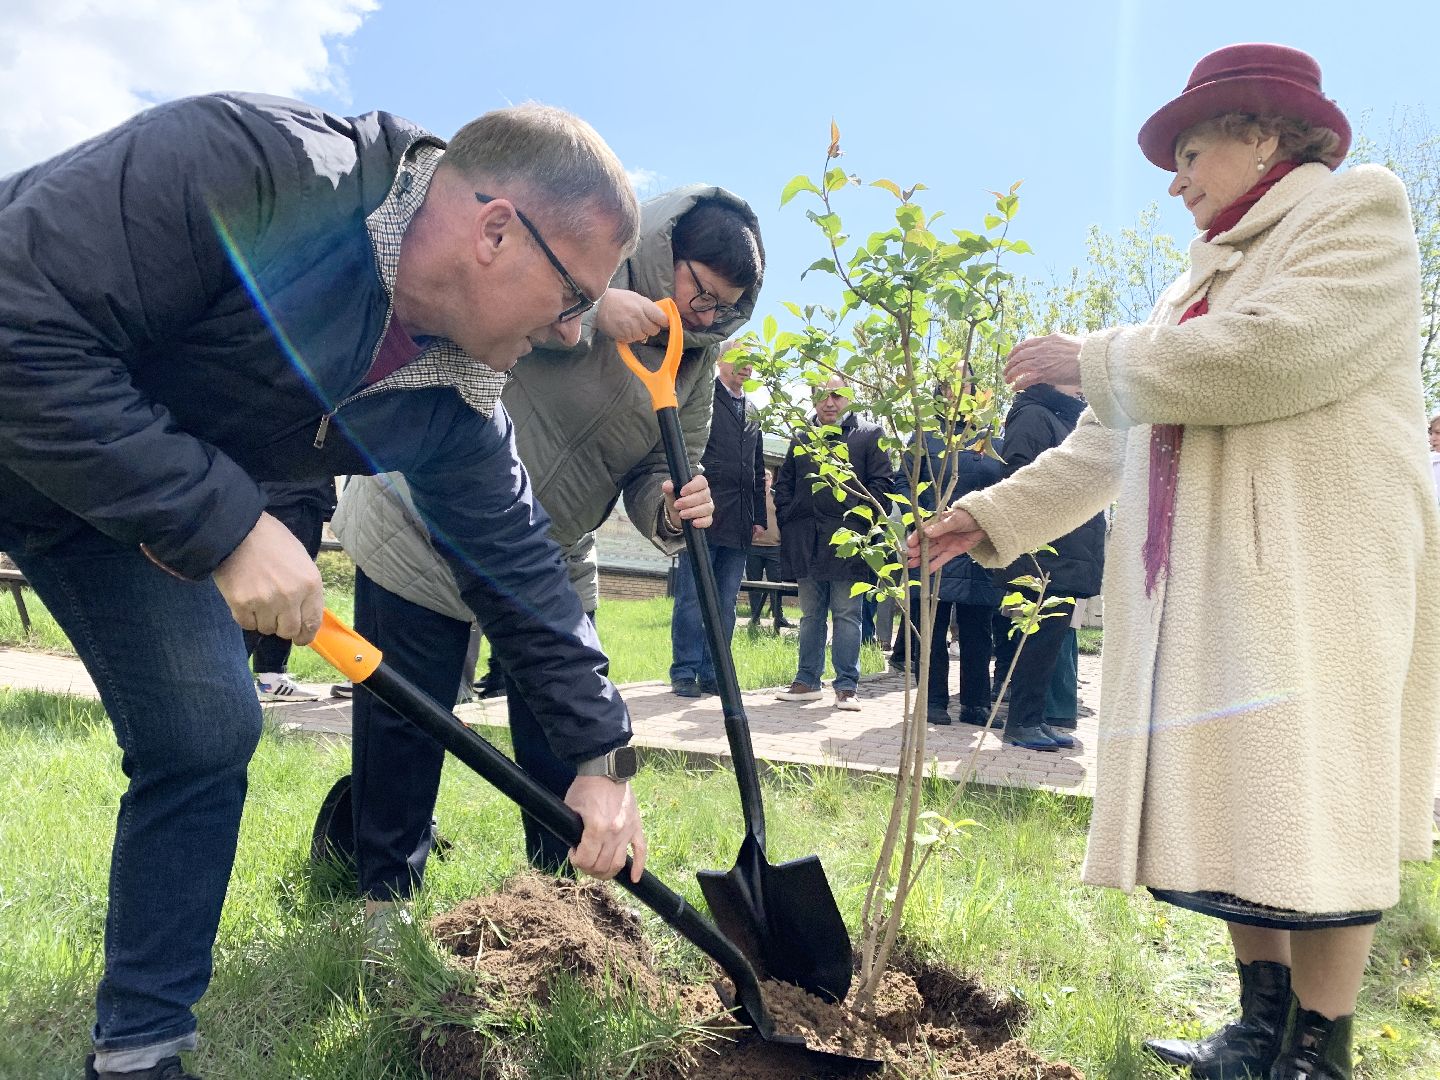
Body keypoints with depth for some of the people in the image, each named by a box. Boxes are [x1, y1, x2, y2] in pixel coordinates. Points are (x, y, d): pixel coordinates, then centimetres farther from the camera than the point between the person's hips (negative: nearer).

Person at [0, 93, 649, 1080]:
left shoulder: (455, 402, -12)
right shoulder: (249, 164, -34)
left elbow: (521, 565, -4)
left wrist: (598, 756, 0)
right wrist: (222, 524, -35)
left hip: (164, 504, 6)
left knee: (206, 739, 0)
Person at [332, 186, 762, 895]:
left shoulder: (697, 363, 2)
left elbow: (656, 474, 2)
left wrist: (671, 509, -23)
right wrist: (589, 306, -31)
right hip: (422, 534, -4)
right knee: (403, 729, 4)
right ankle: (386, 896, 25)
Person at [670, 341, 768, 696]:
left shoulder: (752, 411, 22)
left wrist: (759, 517, 17)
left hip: (738, 526, 6)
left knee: (726, 604, 6)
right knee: (693, 598, -4)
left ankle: (712, 673, 11)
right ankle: (684, 673, 2)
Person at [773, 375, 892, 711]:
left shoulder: (869, 434, 5)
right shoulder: (802, 438, 18)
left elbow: (880, 483, -1)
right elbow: (783, 482, 19)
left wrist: (859, 519, -10)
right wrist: (787, 519, 5)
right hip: (806, 541, 4)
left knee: (847, 614, -2)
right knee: (810, 614, 11)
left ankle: (846, 685, 2)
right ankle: (807, 681, 17)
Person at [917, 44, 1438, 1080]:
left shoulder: (1357, 207, 2)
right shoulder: (1200, 285, 25)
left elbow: (1281, 353, -18)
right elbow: (1106, 442, 20)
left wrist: (1097, 358, -8)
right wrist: (994, 517, 11)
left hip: (1312, 572, -7)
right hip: (1201, 582, 8)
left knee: (1307, 816, -8)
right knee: (1229, 806, 7)